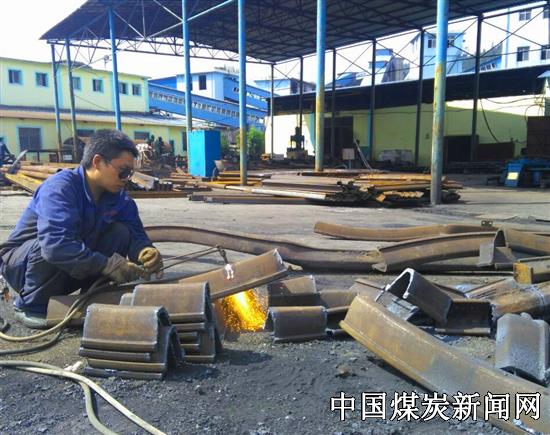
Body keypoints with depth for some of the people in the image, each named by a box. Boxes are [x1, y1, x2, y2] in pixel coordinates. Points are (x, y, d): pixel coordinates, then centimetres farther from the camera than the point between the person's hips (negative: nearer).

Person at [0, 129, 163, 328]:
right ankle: (29, 306, -11)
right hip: (21, 263, -5)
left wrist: (145, 251, -34)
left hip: (68, 273, 5)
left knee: (120, 232, -14)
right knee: (51, 248, -38)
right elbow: (55, 244, -43)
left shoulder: (116, 195, -9)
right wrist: (107, 264, -45)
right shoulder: (59, 187, -30)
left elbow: (135, 233, -10)